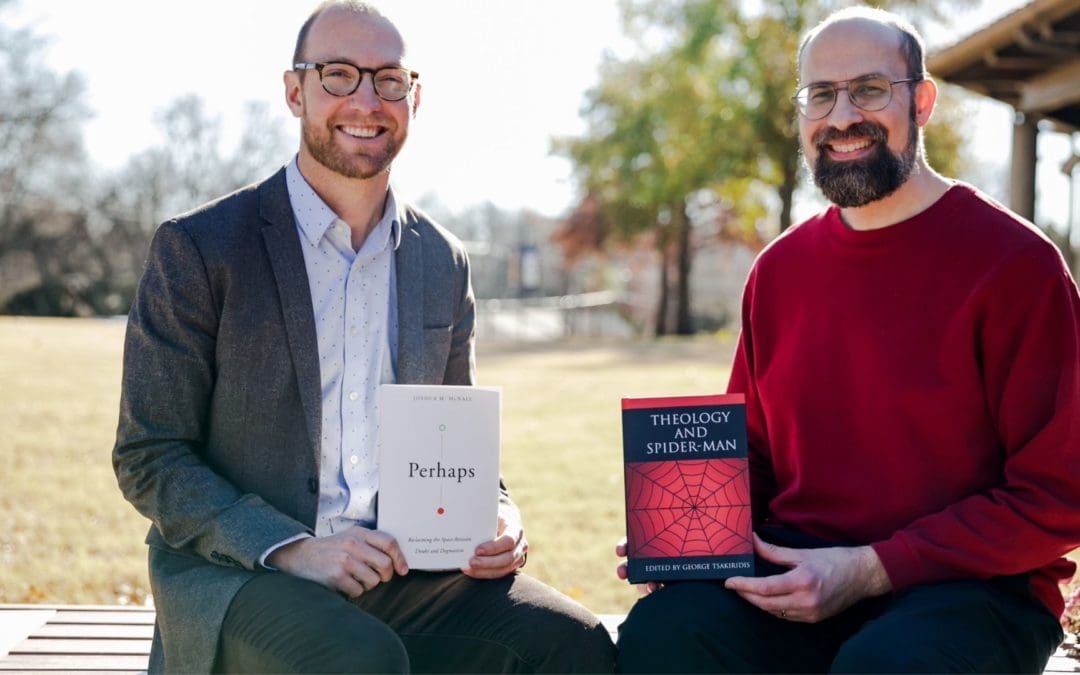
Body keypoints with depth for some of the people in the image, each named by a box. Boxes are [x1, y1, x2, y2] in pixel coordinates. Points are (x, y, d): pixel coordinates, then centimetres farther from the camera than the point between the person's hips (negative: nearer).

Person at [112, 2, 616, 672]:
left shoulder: (444, 264, 11)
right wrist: (292, 549, -19)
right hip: (235, 574, -4)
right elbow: (148, 459, -5)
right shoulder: (198, 248, -4)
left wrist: (493, 515, -3)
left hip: (403, 570, 4)